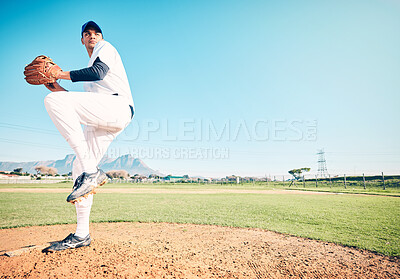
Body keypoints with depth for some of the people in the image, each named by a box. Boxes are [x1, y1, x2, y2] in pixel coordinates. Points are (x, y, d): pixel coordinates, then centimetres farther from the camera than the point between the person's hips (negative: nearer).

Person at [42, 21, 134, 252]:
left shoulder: (106, 47, 14)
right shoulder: (89, 69, 37)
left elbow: (99, 72, -9)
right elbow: (83, 105, 31)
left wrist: (63, 74, -4)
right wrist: (61, 90, 23)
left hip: (118, 106, -8)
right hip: (101, 120, 8)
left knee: (53, 101, -25)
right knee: (79, 170, 1)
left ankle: (91, 172, -30)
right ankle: (81, 235, 9)